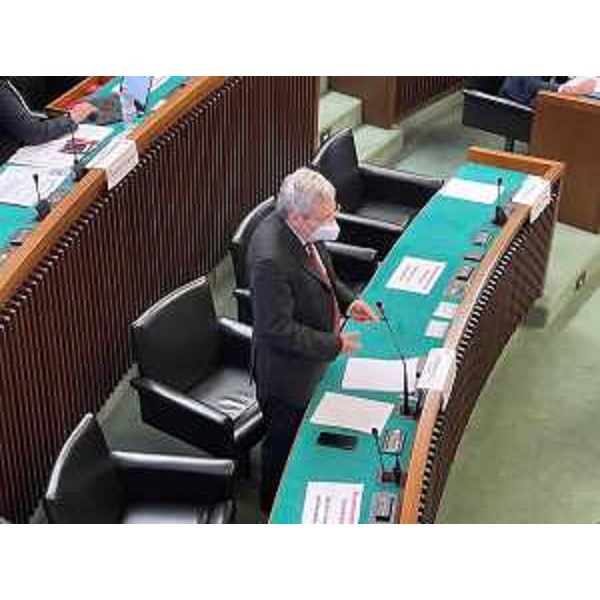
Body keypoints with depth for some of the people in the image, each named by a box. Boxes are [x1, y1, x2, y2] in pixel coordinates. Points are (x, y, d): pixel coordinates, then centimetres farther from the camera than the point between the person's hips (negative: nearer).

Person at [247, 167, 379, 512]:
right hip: (288, 373, -8)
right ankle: (276, 511, 43)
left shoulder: (305, 230, -11)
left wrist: (347, 300, -6)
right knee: (285, 444, 17)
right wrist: (336, 345, -25)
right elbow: (279, 329, -31)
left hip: (312, 357, 8)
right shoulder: (270, 258, -38)